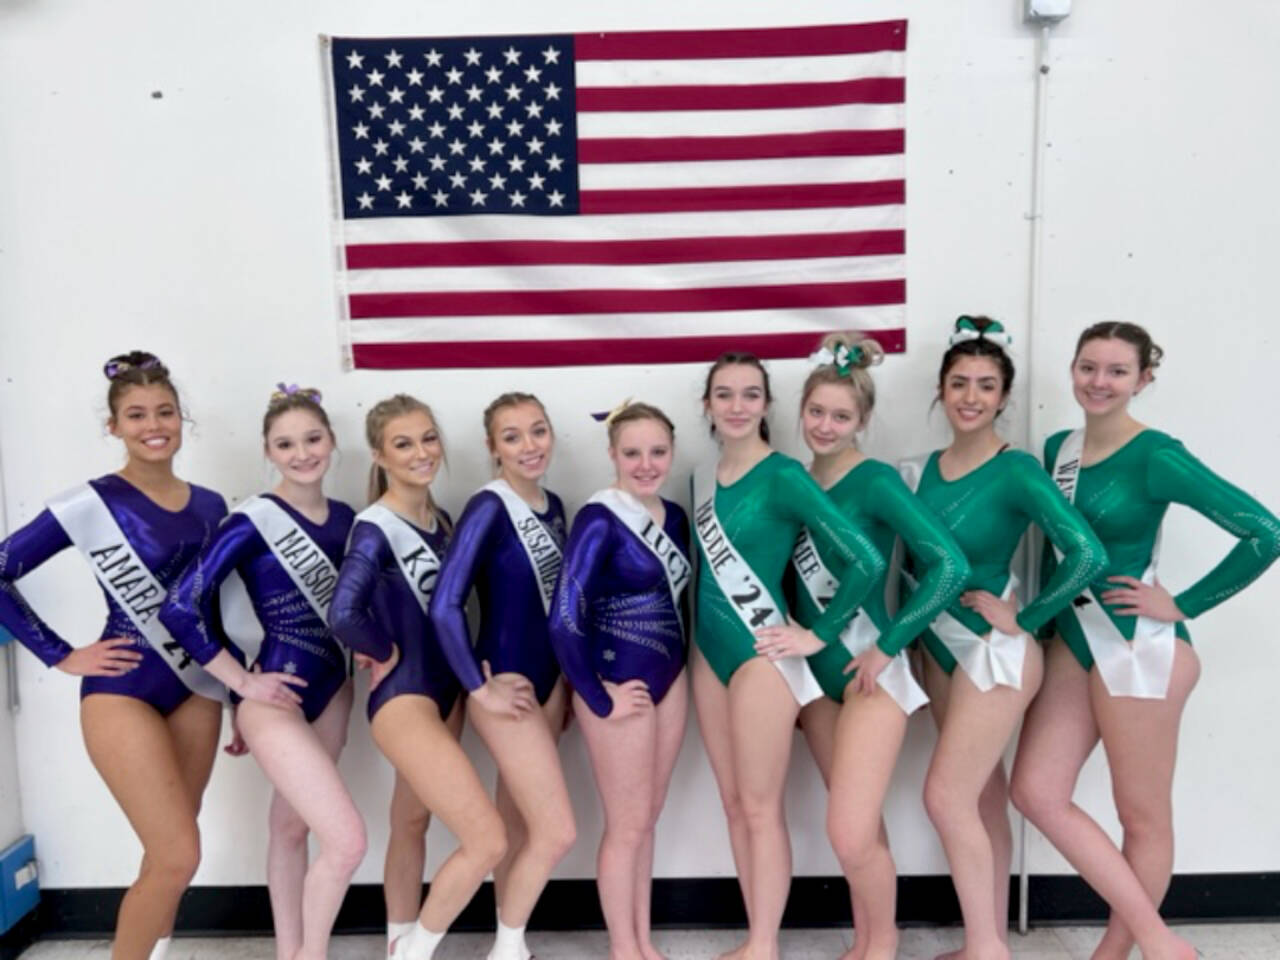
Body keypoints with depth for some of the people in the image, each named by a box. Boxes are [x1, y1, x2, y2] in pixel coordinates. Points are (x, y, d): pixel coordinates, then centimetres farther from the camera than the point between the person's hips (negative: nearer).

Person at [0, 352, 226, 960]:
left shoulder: (210, 507, 5)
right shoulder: (90, 505, -10)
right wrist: (60, 656, -9)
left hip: (196, 689, 5)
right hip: (122, 693, -5)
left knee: (167, 853, 14)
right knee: (178, 856, -8)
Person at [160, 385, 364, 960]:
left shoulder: (346, 519, 2)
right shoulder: (253, 523, -15)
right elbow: (180, 607, -16)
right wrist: (243, 682, -13)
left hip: (330, 688, 6)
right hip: (276, 698, -6)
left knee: (293, 826, 19)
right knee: (347, 839, -10)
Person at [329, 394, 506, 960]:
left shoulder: (440, 520, 6)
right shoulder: (375, 528, -18)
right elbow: (343, 615, -33)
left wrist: (456, 678, 0)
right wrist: (385, 653, -16)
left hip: (444, 690, 8)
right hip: (402, 698, -8)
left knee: (412, 821, 21)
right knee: (487, 840, -10)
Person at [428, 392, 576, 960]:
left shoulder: (552, 506, 6)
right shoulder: (488, 508, -18)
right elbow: (444, 606, -24)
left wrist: (563, 683, 13)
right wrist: (481, 690, -18)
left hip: (548, 679, 7)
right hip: (507, 685, -7)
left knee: (519, 826, 17)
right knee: (557, 832, -4)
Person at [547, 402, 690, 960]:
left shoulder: (674, 516, 4)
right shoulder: (600, 519, -18)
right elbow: (564, 619, -22)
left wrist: (672, 671, 7)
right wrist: (599, 699, -16)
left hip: (669, 681, 7)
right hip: (620, 685, -7)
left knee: (648, 819, 18)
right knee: (627, 825, 7)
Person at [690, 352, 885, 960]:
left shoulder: (783, 476, -14)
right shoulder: (706, 478, 8)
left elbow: (865, 560, -21)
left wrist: (819, 635, -14)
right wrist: (704, 639, 11)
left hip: (762, 655, -7)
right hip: (710, 653, 7)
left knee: (761, 809, 3)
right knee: (733, 805, 14)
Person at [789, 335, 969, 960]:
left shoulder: (875, 481, -14)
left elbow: (950, 567, -21)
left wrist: (888, 647, -17)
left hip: (868, 673, -5)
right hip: (817, 672, 6)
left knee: (850, 834, -6)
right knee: (860, 825, 17)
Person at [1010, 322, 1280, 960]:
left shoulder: (1155, 456, -14)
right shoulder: (1058, 448, 6)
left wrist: (1182, 606, -14)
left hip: (1138, 649, -7)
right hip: (1073, 641, 8)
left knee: (1142, 815, 7)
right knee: (1037, 793, 4)